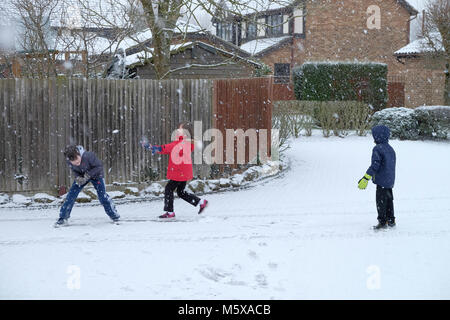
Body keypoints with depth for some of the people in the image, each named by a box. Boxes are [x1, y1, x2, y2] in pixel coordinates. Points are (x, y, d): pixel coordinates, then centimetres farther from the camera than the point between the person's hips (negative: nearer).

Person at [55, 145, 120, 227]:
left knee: (102, 195, -12)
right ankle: (63, 218, 5)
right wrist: (78, 178, -25)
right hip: (81, 176, 3)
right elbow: (74, 170, -5)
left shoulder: (88, 156, -39)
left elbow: (99, 166, -26)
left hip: (95, 174, -3)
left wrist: (88, 175, -34)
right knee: (71, 194, -6)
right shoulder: (69, 161, -26)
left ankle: (114, 216, 5)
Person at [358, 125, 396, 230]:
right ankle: (391, 220, 24)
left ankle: (382, 222, 1)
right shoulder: (390, 149, 11)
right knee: (389, 199, 17)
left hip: (382, 180, -9)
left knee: (381, 201, -1)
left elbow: (375, 165, -22)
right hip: (390, 180, 9)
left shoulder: (378, 149, -16)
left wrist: (365, 178, -22)